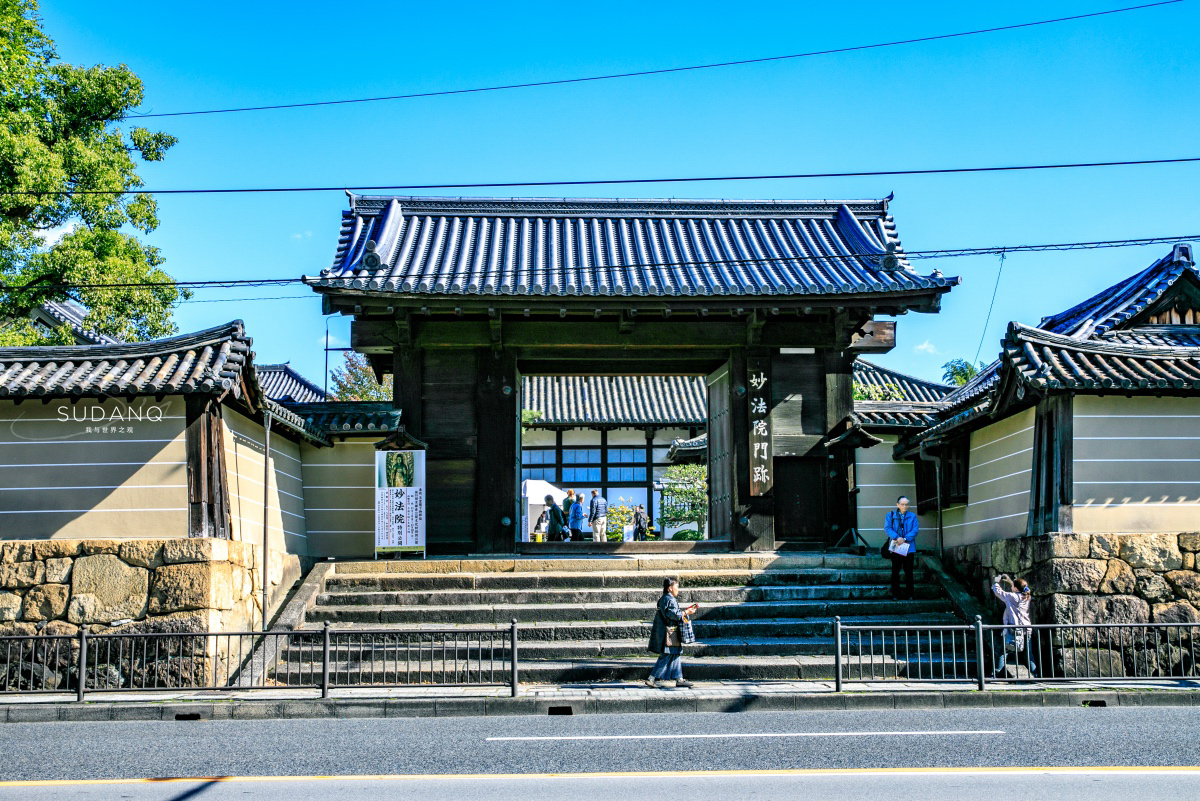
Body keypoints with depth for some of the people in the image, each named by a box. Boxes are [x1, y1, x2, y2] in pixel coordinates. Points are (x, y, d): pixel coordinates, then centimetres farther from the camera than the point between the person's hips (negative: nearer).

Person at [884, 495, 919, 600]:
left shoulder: (912, 516, 8)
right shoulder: (890, 515, 7)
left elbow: (914, 531, -1)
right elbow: (887, 528, -5)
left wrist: (905, 539, -16)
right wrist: (897, 537, -20)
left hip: (909, 548, 1)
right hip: (896, 548, -1)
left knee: (909, 572, 4)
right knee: (895, 572, 0)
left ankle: (909, 594, 10)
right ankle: (895, 594, 5)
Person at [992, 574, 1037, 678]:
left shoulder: (1013, 597, -10)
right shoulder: (1027, 598, 9)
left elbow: (998, 591, -6)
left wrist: (996, 582, 12)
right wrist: (1008, 580, 30)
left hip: (1015, 630, -6)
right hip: (1027, 630, 6)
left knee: (1003, 652, 0)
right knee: (1029, 656, 11)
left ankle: (996, 675, -6)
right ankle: (1035, 676, 8)